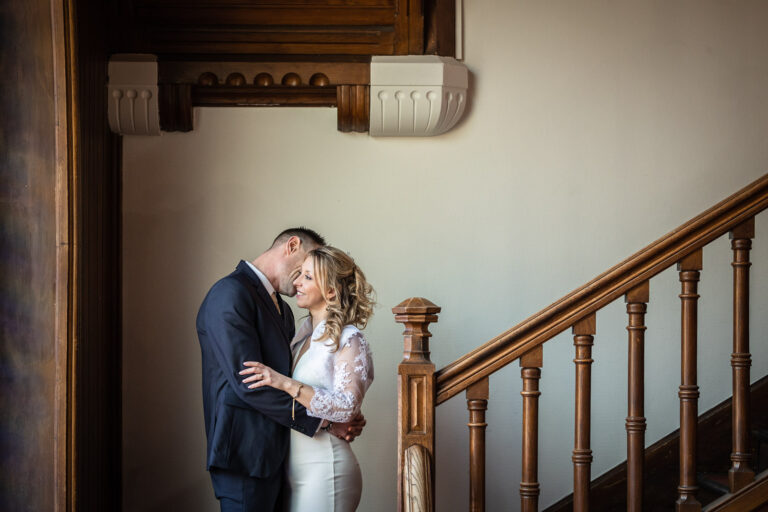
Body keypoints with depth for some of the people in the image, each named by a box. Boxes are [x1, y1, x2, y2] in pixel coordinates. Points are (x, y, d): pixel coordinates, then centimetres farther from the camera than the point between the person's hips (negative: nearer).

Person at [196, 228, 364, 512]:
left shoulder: (282, 310, 19)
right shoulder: (231, 294, -12)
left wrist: (344, 420, 0)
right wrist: (321, 420, -15)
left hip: (277, 454, 9)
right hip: (246, 457, -9)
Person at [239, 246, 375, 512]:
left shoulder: (349, 341, -11)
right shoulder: (305, 333, 12)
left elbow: (347, 406, -22)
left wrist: (287, 384, -26)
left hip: (324, 469, -7)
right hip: (293, 466, 7)